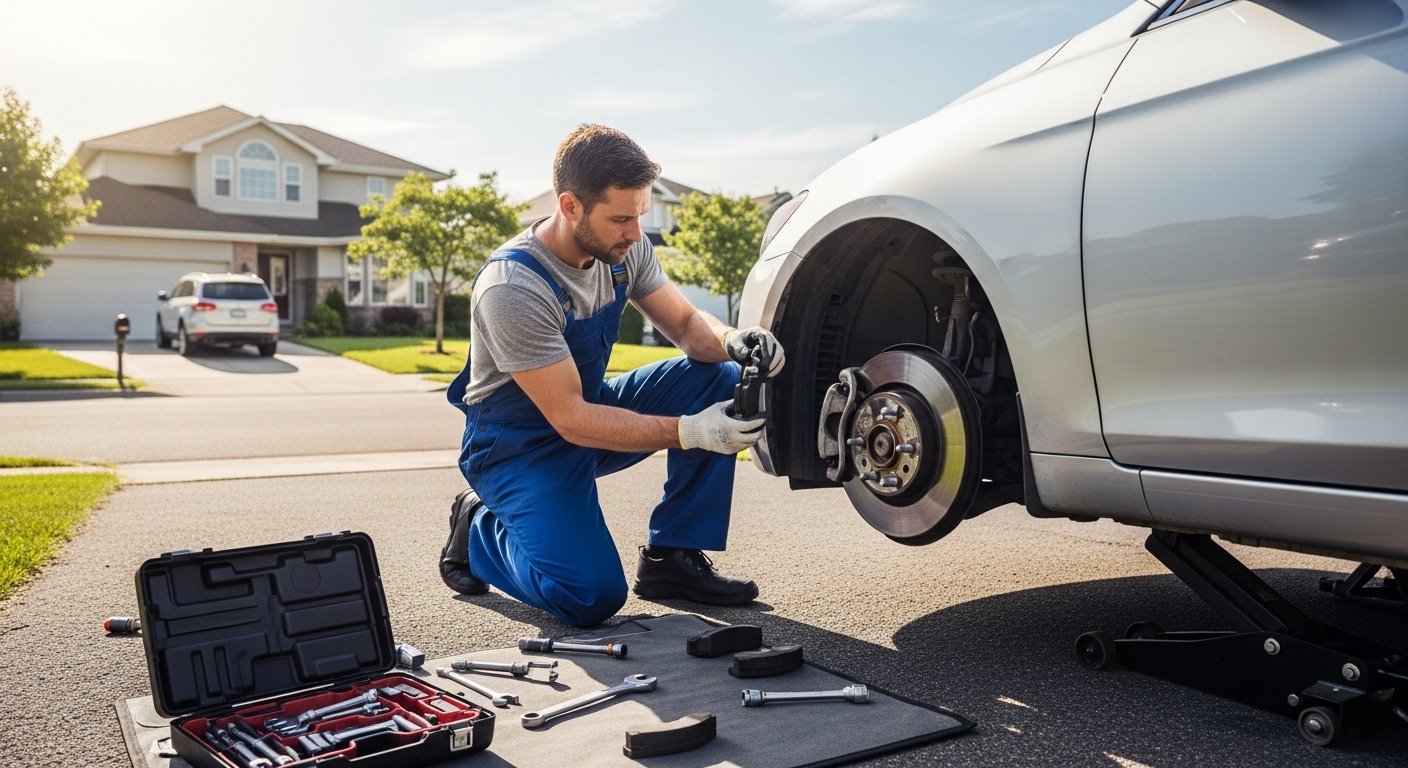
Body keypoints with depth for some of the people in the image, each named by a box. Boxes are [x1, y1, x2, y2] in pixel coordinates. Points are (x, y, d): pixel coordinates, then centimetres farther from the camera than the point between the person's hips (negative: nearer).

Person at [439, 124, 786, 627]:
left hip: (590, 405, 7)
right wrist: (691, 432, -36)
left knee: (721, 378, -12)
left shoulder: (624, 248, -8)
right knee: (592, 597, -24)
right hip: (519, 447, -7)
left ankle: (672, 557, -3)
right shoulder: (512, 287, -29)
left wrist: (730, 340, -24)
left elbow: (685, 322, 0)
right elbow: (571, 421, -30)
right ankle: (480, 530, 7)